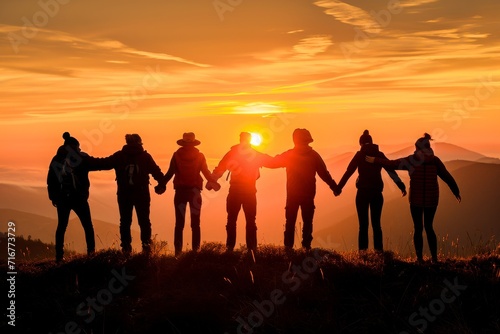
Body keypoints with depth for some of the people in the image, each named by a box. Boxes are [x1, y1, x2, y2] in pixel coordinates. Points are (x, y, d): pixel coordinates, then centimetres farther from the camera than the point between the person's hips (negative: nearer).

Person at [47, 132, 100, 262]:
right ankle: (91, 252, -2)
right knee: (87, 226, 7)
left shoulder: (56, 160, 7)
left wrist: (53, 197, 10)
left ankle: (59, 255, 6)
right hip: (78, 197, -3)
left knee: (61, 227, 11)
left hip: (62, 198, 3)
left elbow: (50, 180, 5)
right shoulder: (81, 158, -2)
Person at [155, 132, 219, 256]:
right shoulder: (199, 156, 0)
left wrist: (161, 185, 1)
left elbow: (170, 173, -6)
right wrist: (213, 183, 16)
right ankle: (195, 249, 1)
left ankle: (178, 250, 0)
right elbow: (206, 173, 0)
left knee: (179, 223, 4)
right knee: (195, 223, 6)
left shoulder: (177, 155, -1)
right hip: (195, 191, 0)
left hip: (180, 190, 0)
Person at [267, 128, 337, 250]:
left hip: (292, 194, 0)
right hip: (308, 194, 0)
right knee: (307, 221, 7)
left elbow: (272, 162, 3)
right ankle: (306, 246, 4)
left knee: (290, 221, 6)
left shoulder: (289, 155, -4)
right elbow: (324, 174, -6)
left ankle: (288, 246, 3)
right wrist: (334, 187, 1)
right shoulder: (314, 155, -3)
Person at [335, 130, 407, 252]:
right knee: (376, 224, 8)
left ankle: (362, 251, -5)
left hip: (363, 192, -2)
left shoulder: (360, 155, 0)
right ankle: (379, 251, 3)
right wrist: (401, 186, 9)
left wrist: (338, 187, -4)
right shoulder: (379, 155, 7)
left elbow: (348, 172, -5)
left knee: (363, 225, 1)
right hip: (377, 193, 2)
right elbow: (391, 171, 5)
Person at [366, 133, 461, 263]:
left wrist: (375, 160, 8)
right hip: (431, 199, 2)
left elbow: (392, 163, -3)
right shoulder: (435, 160, -1)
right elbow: (447, 177, 3)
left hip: (416, 199, -2)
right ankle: (434, 257, 8)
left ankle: (420, 258, 0)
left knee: (418, 228, 5)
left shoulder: (412, 160, -7)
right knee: (429, 227, 14)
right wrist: (456, 192, 14)